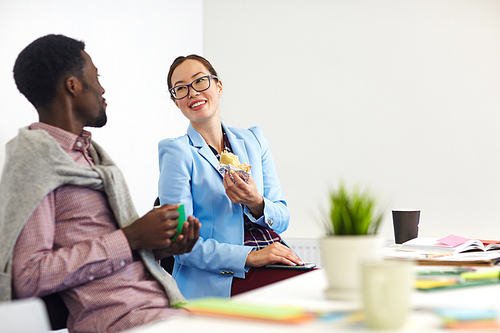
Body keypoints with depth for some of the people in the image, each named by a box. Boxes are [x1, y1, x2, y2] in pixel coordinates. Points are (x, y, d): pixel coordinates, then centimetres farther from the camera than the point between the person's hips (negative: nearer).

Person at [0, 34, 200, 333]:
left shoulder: (88, 152, 21)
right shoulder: (36, 159, -7)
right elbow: (27, 278, -16)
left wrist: (157, 248, 5)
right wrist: (131, 239, -14)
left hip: (162, 303, 8)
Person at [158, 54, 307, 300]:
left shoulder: (254, 141, 16)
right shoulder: (177, 152, -1)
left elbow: (282, 219, 14)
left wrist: (256, 204, -9)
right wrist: (249, 256, -19)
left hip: (275, 260, 6)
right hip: (221, 278, -6)